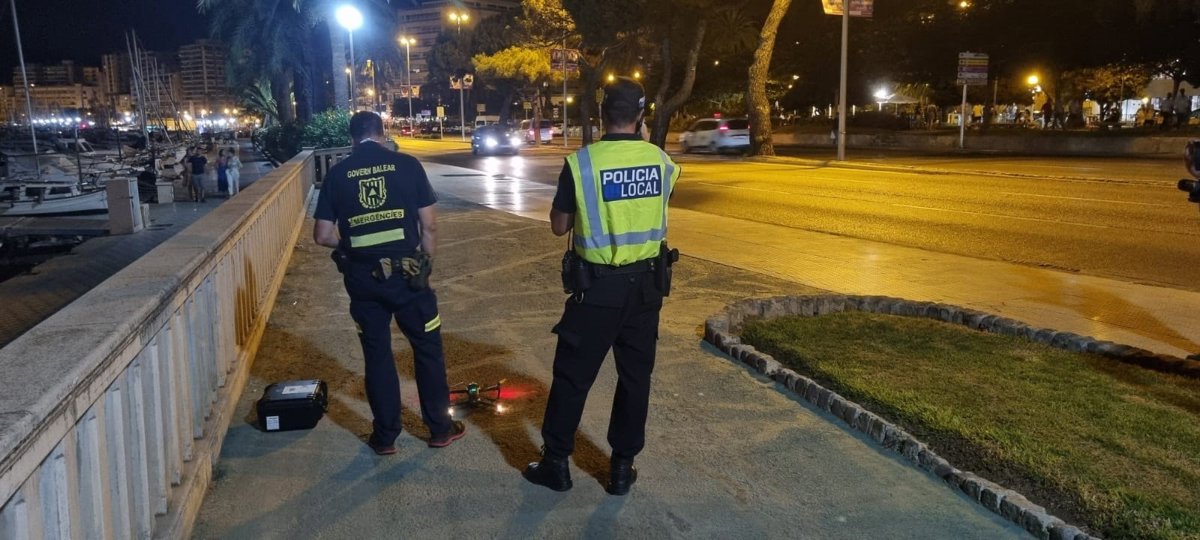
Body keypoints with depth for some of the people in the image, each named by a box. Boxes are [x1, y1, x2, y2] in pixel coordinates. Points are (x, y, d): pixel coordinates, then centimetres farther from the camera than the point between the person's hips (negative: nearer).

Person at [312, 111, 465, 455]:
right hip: (406, 272, -1)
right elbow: (429, 225, -5)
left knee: (377, 355, 13)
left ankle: (385, 436, 23)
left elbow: (322, 235, 2)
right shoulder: (407, 165, -3)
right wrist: (426, 264, 8)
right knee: (427, 349, 13)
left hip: (362, 278, 2)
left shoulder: (336, 174, 1)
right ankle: (440, 428, 23)